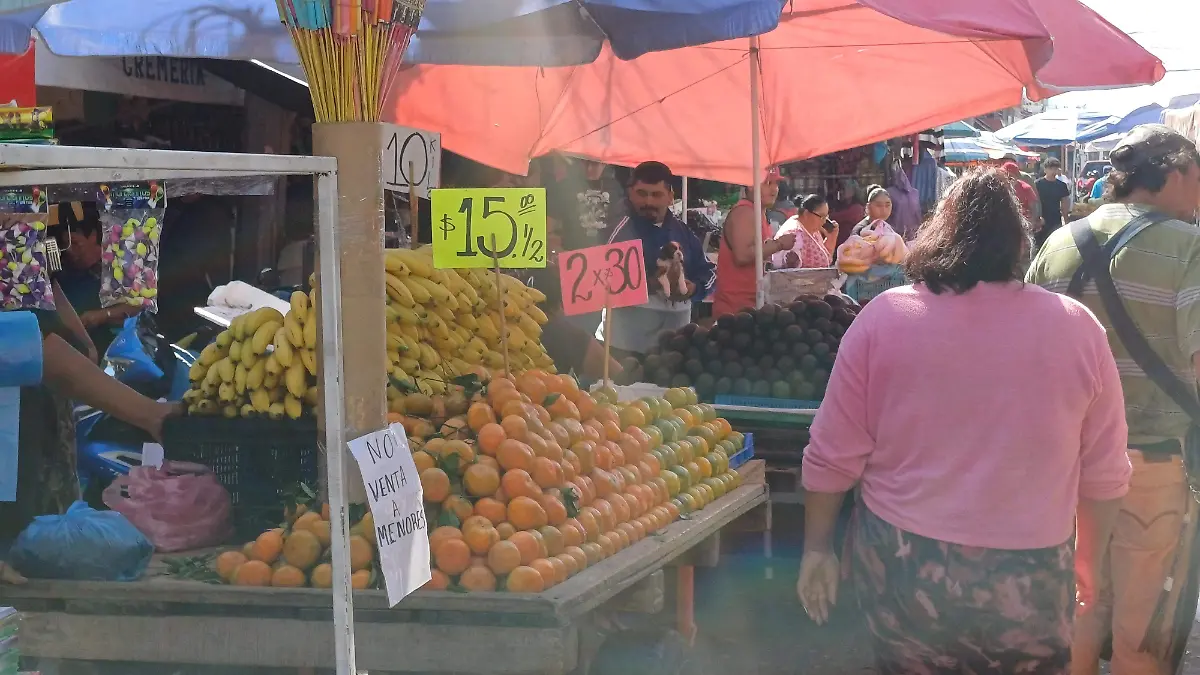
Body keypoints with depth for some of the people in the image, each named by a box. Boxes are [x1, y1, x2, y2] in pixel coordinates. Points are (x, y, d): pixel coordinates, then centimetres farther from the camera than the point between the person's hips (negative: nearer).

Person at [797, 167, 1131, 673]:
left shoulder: (883, 318, -7)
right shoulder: (1077, 329, -5)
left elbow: (832, 457, -5)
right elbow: (1104, 477, 1)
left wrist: (817, 547, 9)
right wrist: (1087, 564, 15)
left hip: (900, 568, 0)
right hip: (1029, 584, 0)